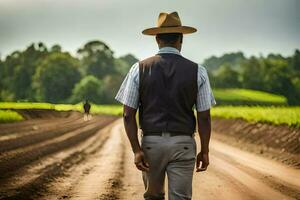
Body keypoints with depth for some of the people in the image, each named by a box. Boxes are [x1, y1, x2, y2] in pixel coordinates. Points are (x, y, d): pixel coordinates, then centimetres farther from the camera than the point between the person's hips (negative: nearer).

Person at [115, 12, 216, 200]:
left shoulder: (139, 69, -1)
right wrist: (205, 151, 7)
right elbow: (204, 117, -2)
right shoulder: (198, 71, -3)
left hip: (151, 142, 1)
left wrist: (136, 149, -4)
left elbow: (128, 115, -5)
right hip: (183, 144, -1)